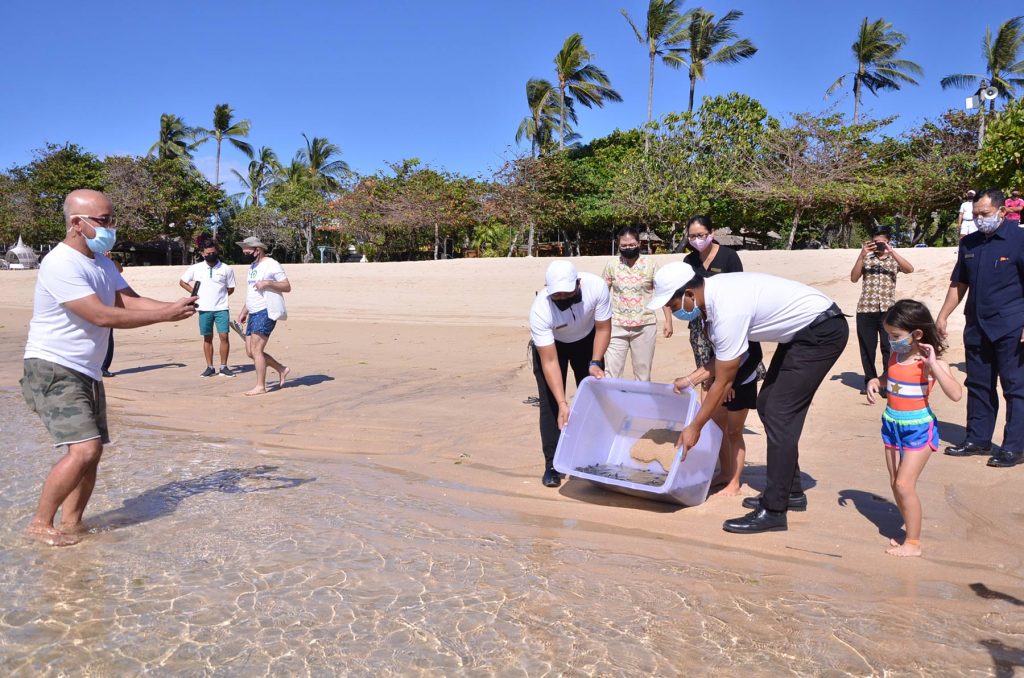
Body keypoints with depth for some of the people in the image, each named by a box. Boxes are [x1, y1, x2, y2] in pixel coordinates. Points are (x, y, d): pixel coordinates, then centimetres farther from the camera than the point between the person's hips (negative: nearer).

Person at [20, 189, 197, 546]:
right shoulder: (61, 264, -19)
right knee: (84, 449, -18)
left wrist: (174, 305, -14)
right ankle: (40, 524, -1)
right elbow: (102, 316, -25)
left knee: (92, 452, 10)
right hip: (54, 371, -9)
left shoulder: (101, 261, 11)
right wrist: (165, 315, -25)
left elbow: (129, 300, 3)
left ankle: (70, 524, 23)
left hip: (87, 372, 9)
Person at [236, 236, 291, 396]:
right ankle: (282, 369, 21)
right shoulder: (252, 266, 19)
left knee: (256, 349, -12)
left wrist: (267, 283, -24)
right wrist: (244, 311, 23)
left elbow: (287, 287, -12)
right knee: (250, 352, 7)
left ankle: (260, 386, -4)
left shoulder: (272, 265, -8)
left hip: (266, 312, -9)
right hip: (254, 313, 9)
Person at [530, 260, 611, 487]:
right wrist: (562, 404, -40)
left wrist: (595, 362, -25)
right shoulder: (540, 310, -39)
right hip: (549, 344, -2)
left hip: (586, 339, 3)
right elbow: (549, 362, -35)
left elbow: (603, 328, -15)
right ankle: (552, 463, 0)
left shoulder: (596, 287, -34)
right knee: (550, 403, -10)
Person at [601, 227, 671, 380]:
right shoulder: (611, 265, 1)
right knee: (611, 373, -1)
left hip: (645, 326, 0)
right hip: (617, 326, 0)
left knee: (643, 373, 10)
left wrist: (668, 320, -1)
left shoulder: (650, 265, -1)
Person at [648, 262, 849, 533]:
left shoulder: (728, 311, -30)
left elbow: (723, 382, -19)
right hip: (803, 328, 10)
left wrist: (694, 427, -11)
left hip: (824, 331, -10)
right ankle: (791, 491, 23)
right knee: (767, 405, 11)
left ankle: (773, 511, -6)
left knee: (779, 414, -12)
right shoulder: (713, 289, -4)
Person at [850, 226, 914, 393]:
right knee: (867, 348, 7)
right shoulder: (866, 259, 9)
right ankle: (870, 381, 20)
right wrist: (862, 255, -12)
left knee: (889, 347, -3)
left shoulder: (894, 260, 7)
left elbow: (910, 269, -12)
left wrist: (891, 251, -19)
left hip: (888, 310, -1)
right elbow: (854, 278, -4)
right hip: (866, 310, 1)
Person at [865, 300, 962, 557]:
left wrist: (933, 364, -33)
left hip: (919, 428, -6)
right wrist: (874, 382, -1)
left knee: (904, 484, -9)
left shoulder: (931, 363, -16)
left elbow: (956, 394, -29)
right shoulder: (895, 356, 1)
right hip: (892, 425, 6)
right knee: (895, 484, 9)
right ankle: (910, 530, 24)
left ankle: (913, 543, 4)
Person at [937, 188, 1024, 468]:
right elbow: (959, 284, 17)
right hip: (977, 327, 6)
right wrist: (943, 316, 12)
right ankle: (978, 439, 22)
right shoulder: (969, 243, 10)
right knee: (978, 385, 12)